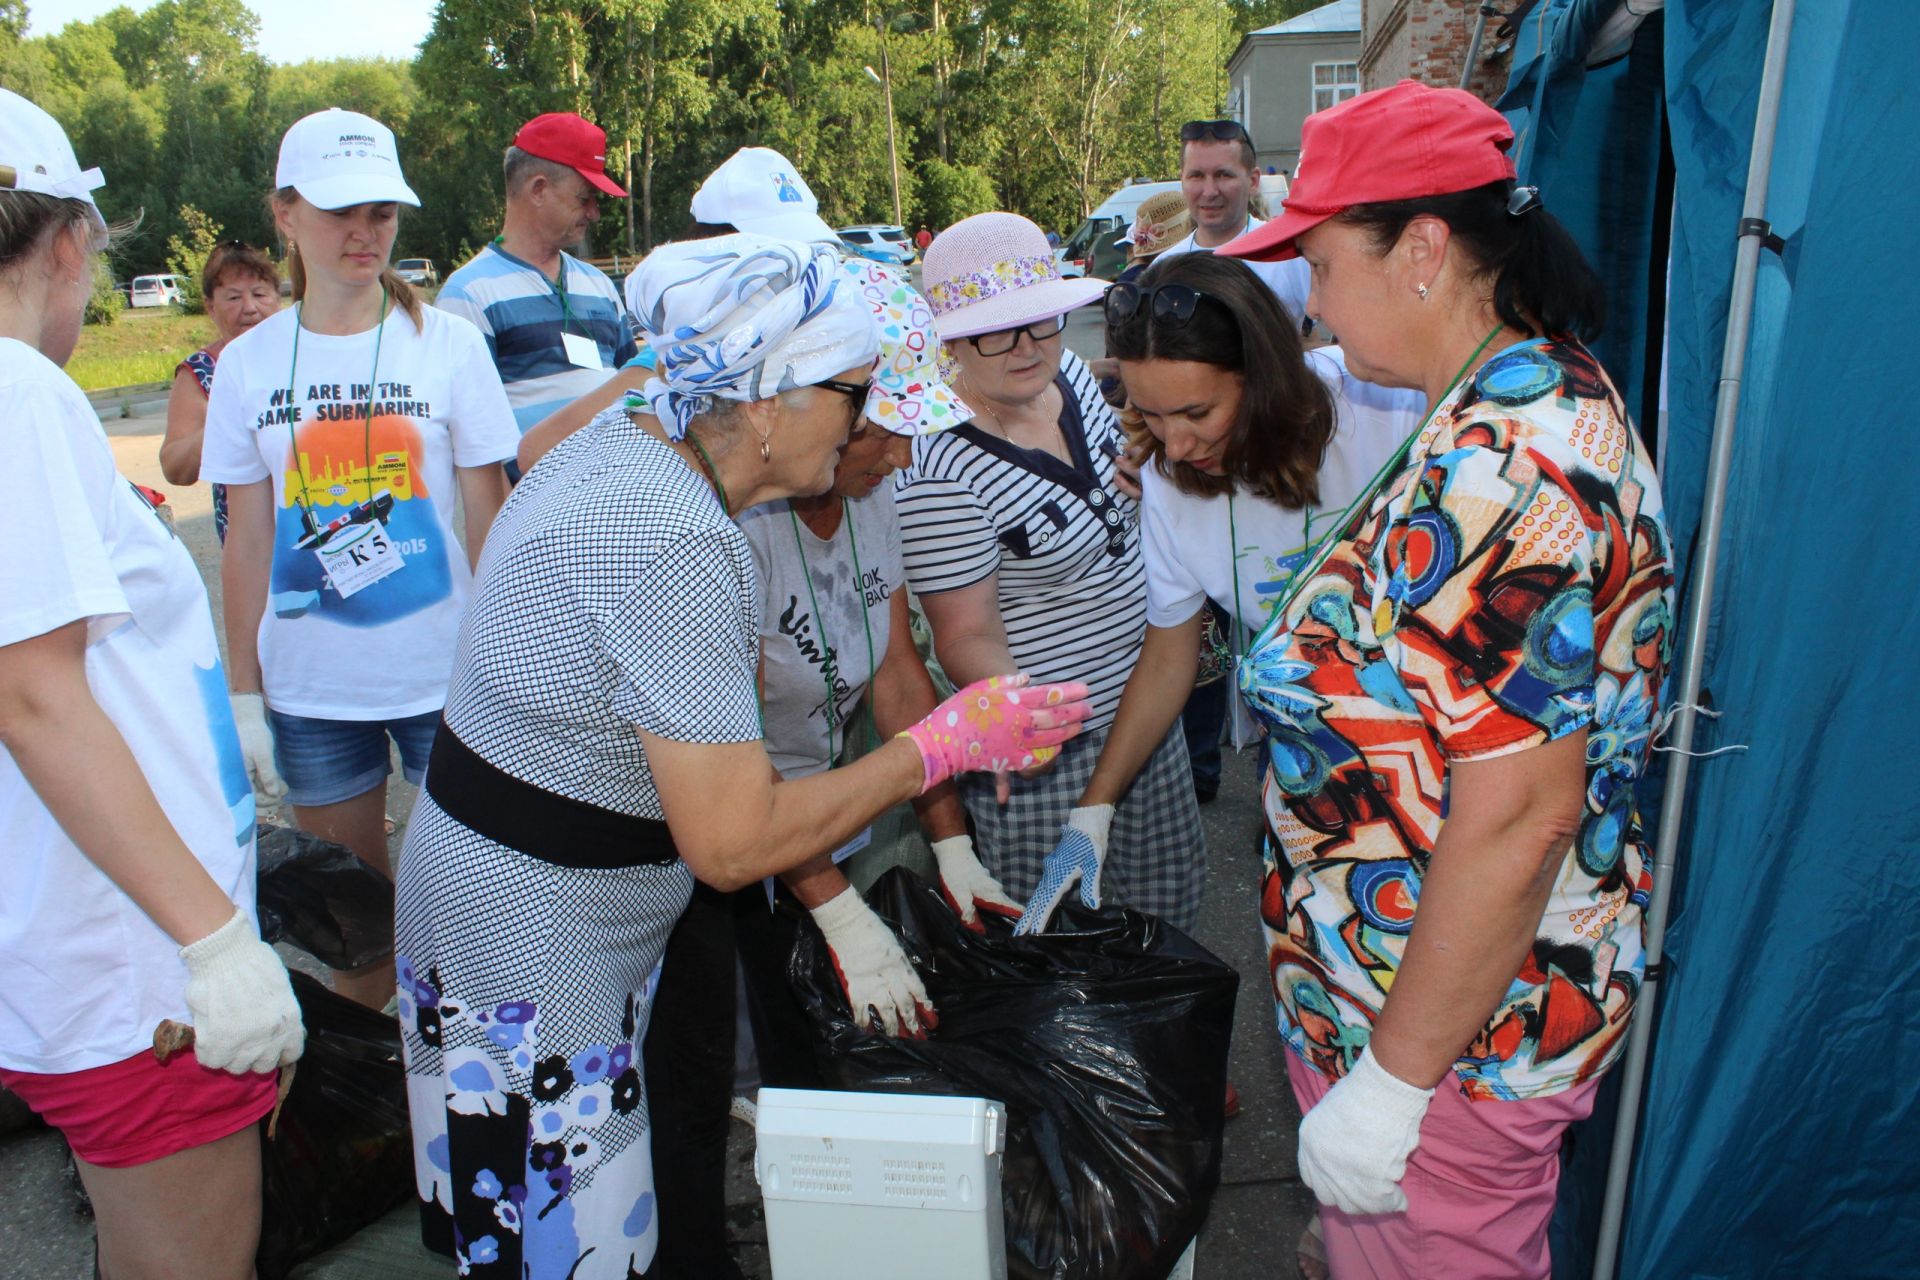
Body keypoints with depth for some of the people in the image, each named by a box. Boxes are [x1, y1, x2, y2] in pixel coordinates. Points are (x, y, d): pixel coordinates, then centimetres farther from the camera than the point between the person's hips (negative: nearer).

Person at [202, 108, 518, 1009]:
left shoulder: (448, 343, -3)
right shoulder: (248, 362, 2)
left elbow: (487, 513, 0)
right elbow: (246, 542, 6)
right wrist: (243, 691, 5)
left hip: (446, 674, -2)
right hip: (310, 689, 2)